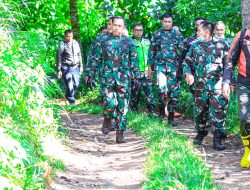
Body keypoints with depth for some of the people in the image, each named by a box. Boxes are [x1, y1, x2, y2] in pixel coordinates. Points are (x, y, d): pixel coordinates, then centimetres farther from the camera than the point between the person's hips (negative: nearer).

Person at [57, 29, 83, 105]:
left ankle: (67, 95, 32)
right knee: (69, 86, -8)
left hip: (75, 67, 5)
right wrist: (59, 70, -8)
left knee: (76, 84, 7)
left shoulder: (75, 43, 7)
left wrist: (81, 66, 16)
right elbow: (59, 58, -5)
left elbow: (79, 55, 17)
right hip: (66, 68, -5)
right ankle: (71, 101, 4)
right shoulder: (62, 45, -8)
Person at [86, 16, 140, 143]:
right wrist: (90, 72, 9)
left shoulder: (128, 42, 7)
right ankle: (107, 119, 18)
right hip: (107, 77, -1)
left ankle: (120, 134, 7)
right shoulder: (104, 41, 7)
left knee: (122, 107, 0)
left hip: (123, 79, 1)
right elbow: (97, 59, 12)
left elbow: (134, 59, 10)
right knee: (110, 103, -15)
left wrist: (136, 74, 5)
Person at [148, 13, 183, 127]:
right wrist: (150, 66, 8)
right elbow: (151, 51, 12)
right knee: (162, 87, -17)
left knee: (173, 90, -1)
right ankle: (162, 108, 8)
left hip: (173, 65, 1)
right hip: (160, 64, 0)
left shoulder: (178, 35, 7)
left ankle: (171, 116, 7)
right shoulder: (156, 35, 9)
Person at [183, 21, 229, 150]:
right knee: (200, 111, 11)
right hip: (200, 86, 3)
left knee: (218, 112, -6)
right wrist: (188, 72, -10)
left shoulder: (221, 45, 1)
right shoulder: (195, 46, 9)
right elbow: (186, 61, 11)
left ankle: (217, 139, 0)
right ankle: (201, 133, 30)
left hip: (218, 86, -3)